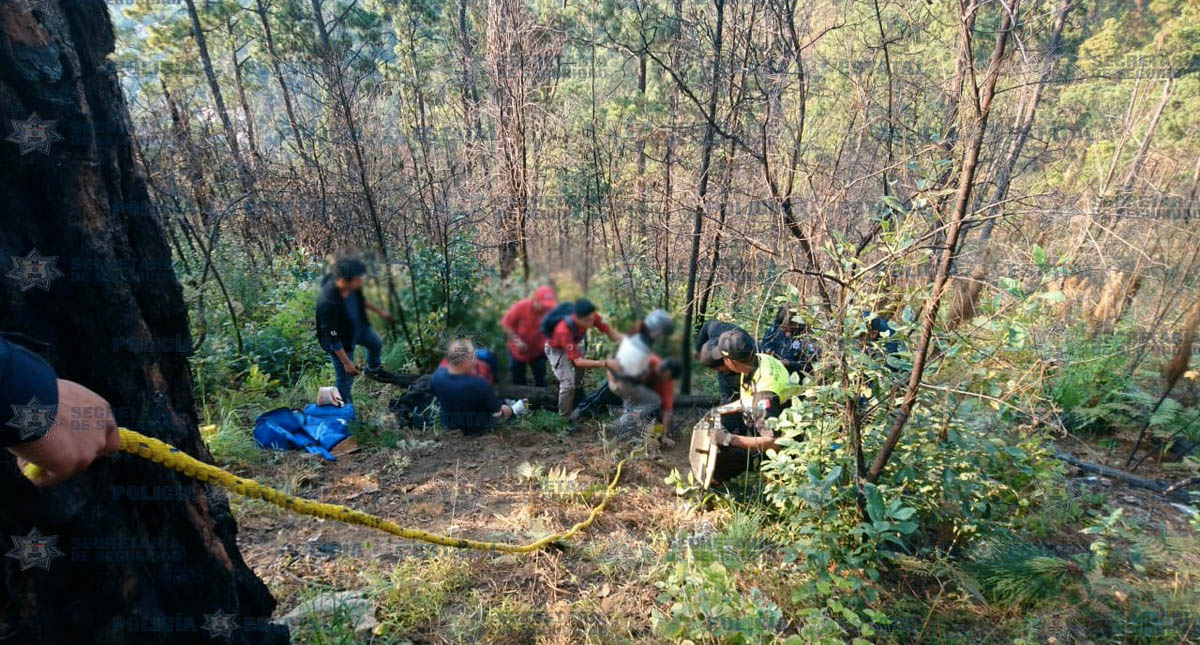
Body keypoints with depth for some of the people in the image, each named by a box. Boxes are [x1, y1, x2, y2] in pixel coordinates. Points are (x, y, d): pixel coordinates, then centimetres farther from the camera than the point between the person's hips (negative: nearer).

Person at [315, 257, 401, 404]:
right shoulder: (327, 304, -43)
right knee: (346, 377, 11)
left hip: (359, 326, 7)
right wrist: (346, 362, -23)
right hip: (341, 342, -7)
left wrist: (379, 311, 15)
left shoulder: (352, 285, -23)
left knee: (376, 344, 31)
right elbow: (332, 338, -31)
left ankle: (373, 370, 63)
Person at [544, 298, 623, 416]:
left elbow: (611, 333, -21)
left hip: (575, 344, 6)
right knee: (568, 384, -14)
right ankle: (565, 418, 4)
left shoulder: (590, 316, -31)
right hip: (557, 349, -6)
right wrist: (604, 364, -51)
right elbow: (578, 361, -43)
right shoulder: (564, 330, -45)